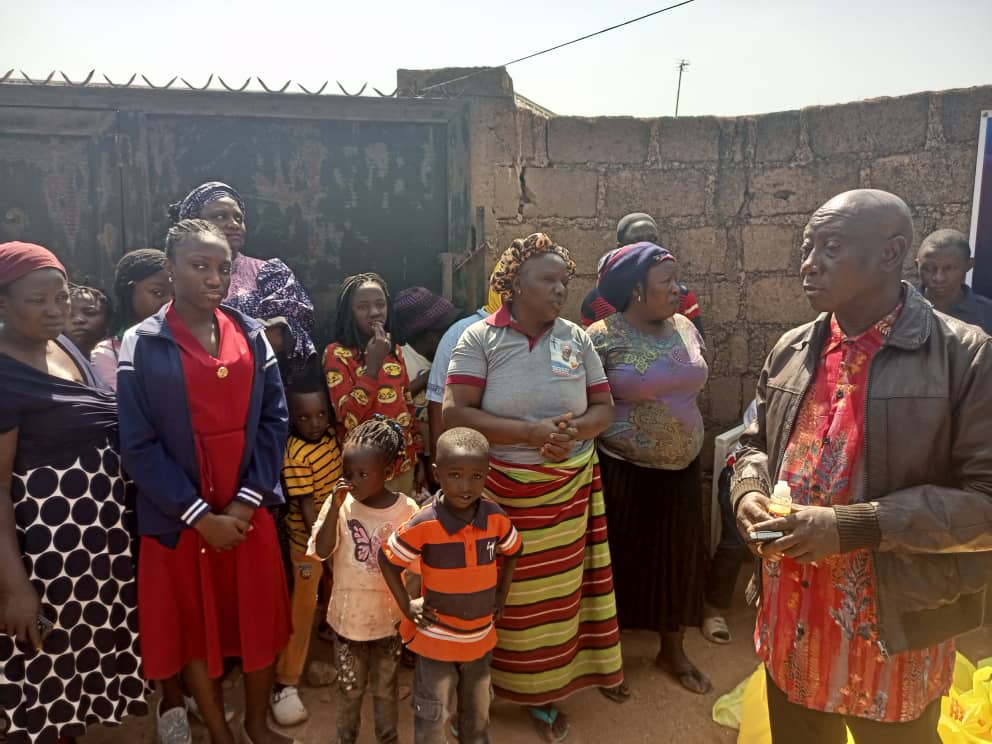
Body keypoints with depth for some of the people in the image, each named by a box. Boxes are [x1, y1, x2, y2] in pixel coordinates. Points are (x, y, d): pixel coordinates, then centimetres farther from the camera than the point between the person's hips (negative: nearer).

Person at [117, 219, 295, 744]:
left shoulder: (250, 335, 2)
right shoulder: (143, 344, -6)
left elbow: (274, 420, 0)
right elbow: (138, 445, -10)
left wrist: (247, 500, -9)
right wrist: (200, 515, -14)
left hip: (248, 511, 3)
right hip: (181, 518, -2)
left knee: (260, 617, 13)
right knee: (195, 624, 13)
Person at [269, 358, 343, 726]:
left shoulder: (330, 434, -8)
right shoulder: (296, 456, -25)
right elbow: (307, 508, -24)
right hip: (309, 541, -6)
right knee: (302, 609, 2)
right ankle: (285, 683, 15)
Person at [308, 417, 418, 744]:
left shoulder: (406, 510, -15)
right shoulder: (339, 503, -13)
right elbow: (321, 552, -20)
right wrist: (336, 507, -29)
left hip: (389, 616, -1)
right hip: (348, 614, 1)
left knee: (385, 686, 19)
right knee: (349, 687, 20)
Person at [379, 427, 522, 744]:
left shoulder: (496, 519, -14)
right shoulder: (423, 525, -25)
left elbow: (513, 551, 7)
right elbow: (387, 559, -10)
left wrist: (501, 595, 3)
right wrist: (406, 606, -9)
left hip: (481, 637, 4)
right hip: (436, 640, -3)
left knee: (478, 712, 25)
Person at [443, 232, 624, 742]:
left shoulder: (576, 339, 3)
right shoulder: (479, 339, -7)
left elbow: (603, 409, 7)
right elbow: (455, 415, -14)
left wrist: (574, 428, -16)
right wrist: (531, 432, -20)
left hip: (569, 488, 3)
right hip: (501, 491, -3)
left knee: (558, 589, 11)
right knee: (506, 592, 7)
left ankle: (543, 688, 32)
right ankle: (511, 682, 31)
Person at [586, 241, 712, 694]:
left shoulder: (686, 329, 4)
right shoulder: (603, 338, -15)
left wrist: (688, 441, 17)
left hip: (682, 471, 6)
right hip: (624, 473, -5)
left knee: (677, 561, 15)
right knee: (621, 562, 9)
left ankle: (672, 651, 35)